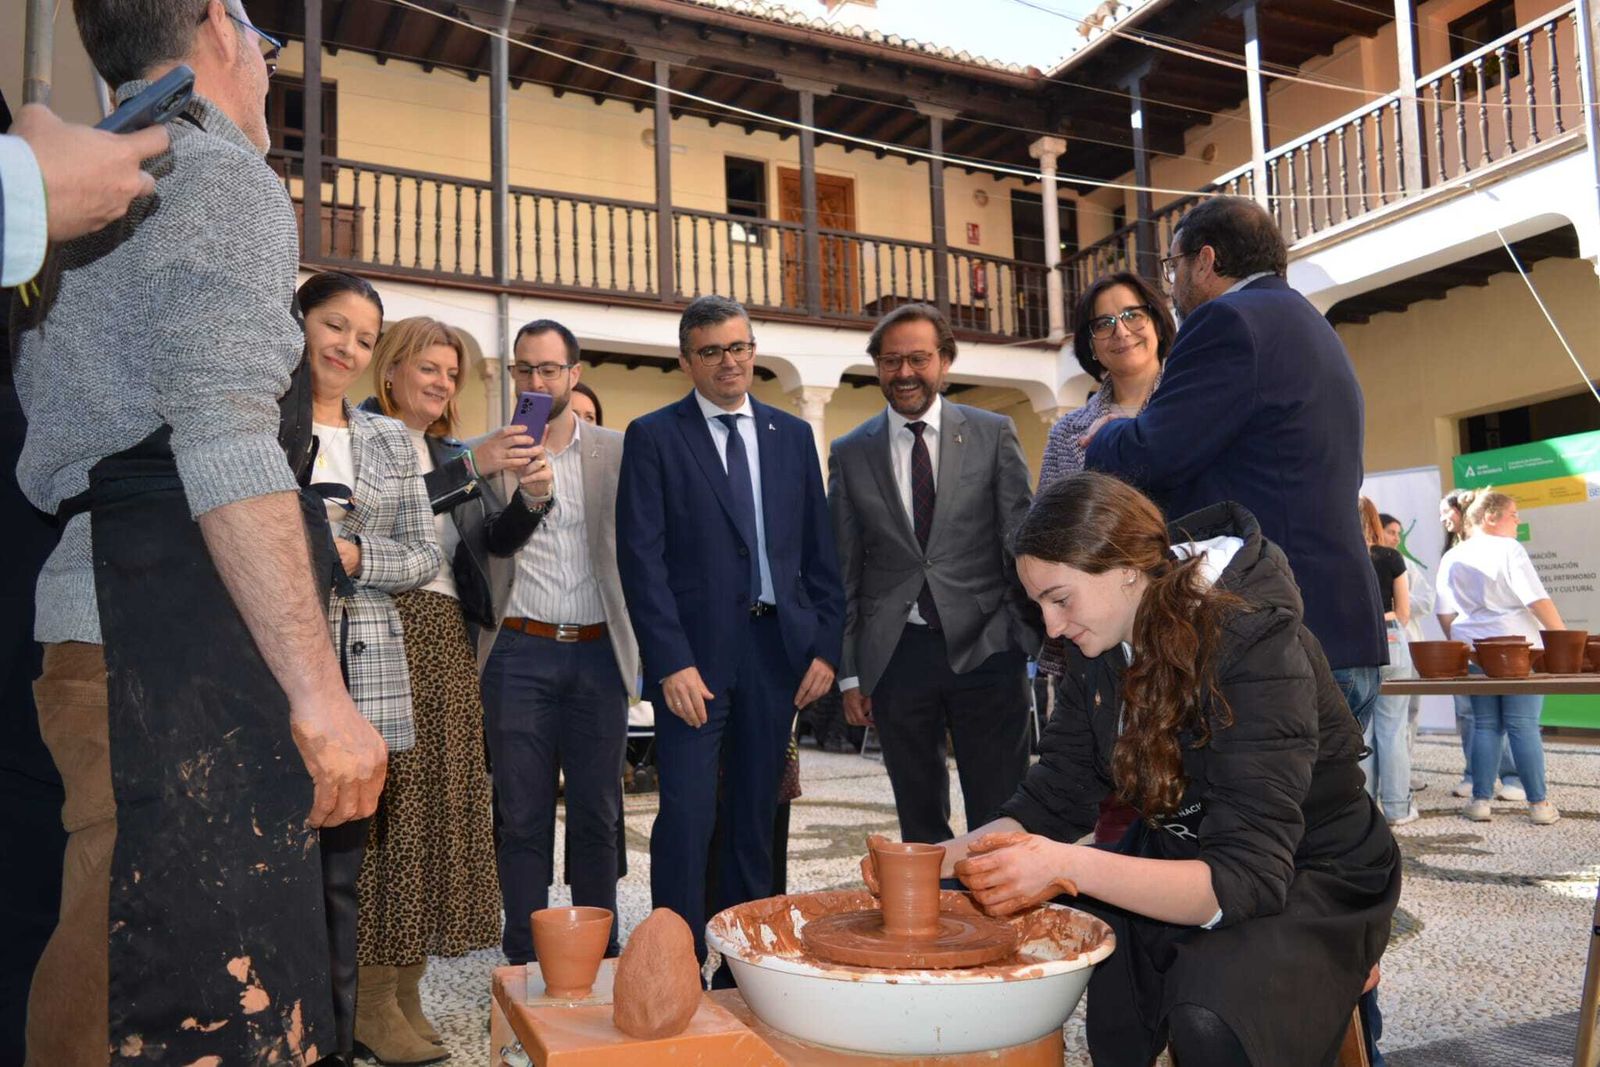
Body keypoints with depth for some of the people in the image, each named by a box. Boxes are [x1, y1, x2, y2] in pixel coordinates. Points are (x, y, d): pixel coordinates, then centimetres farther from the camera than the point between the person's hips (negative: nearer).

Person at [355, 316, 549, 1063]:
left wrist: (531, 495, -9)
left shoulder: (453, 451, 20)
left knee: (440, 808, 6)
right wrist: (472, 468, -21)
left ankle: (407, 994, 15)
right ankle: (372, 1001, 4)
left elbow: (497, 538, 9)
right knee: (388, 807, -6)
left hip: (449, 643, 7)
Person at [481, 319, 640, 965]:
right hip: (519, 653, -1)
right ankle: (524, 961, 19)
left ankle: (600, 953, 22)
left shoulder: (616, 452, 7)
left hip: (598, 651, 1)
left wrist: (638, 642, -1)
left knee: (598, 813, 9)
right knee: (523, 815, 6)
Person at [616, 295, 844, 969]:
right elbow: (641, 556, -7)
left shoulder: (792, 435, 12)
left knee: (756, 817, 11)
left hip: (778, 651, 4)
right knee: (687, 816, -4)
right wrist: (672, 661, -15)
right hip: (695, 655, -3)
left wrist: (825, 644, 3)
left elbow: (819, 551, 12)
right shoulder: (653, 436, 0)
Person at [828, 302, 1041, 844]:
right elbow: (844, 571, 8)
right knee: (919, 823, 11)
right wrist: (849, 673, 5)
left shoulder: (994, 434, 4)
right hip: (894, 655, 1)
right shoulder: (850, 453, 7)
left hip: (984, 650, -1)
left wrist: (1035, 638, -1)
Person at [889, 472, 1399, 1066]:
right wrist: (941, 859, -19)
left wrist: (1071, 867, -44)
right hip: (1176, 859, 6)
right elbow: (1054, 800, -3)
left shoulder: (1255, 645, -27)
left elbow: (1246, 878, -33)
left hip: (1309, 879, -6)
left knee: (1209, 1014, -33)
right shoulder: (1102, 646, -5)